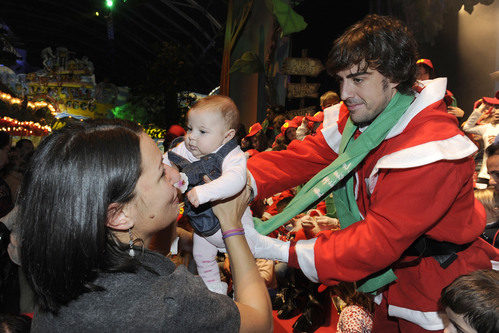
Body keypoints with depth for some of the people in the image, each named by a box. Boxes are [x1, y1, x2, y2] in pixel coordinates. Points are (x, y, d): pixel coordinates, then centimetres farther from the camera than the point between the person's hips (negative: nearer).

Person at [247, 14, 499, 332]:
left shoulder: (431, 149, -32)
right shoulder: (353, 118, -6)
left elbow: (380, 239, -35)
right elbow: (299, 157, -15)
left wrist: (281, 251, -38)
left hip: (439, 295, -7)